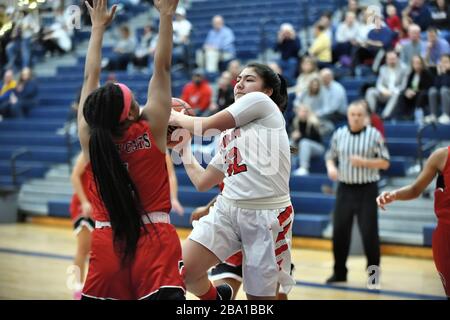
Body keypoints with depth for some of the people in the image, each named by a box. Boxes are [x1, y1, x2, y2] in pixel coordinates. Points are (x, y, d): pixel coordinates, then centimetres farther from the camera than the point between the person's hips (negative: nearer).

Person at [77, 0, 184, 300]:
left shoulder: (90, 138, 0)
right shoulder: (151, 131, -8)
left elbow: (91, 77, 11)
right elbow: (162, 68, -3)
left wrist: (98, 27, 21)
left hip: (107, 246, 4)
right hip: (155, 245, -3)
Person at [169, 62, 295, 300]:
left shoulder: (261, 102, 2)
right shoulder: (228, 135, 22)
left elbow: (205, 127, 0)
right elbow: (202, 182, 24)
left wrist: (178, 118, 18)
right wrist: (183, 147, 32)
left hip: (267, 215, -7)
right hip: (228, 208, 7)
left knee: (261, 297, 0)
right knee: (183, 272, -6)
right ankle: (216, 298, 22)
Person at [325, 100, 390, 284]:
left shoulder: (374, 135, -4)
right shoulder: (338, 134, 5)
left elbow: (385, 163, -3)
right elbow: (330, 156, 14)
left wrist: (363, 162, -17)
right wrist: (331, 167, -8)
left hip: (367, 189, -3)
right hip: (345, 189, 3)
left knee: (369, 233, -1)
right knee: (339, 231, 5)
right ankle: (339, 272, 19)